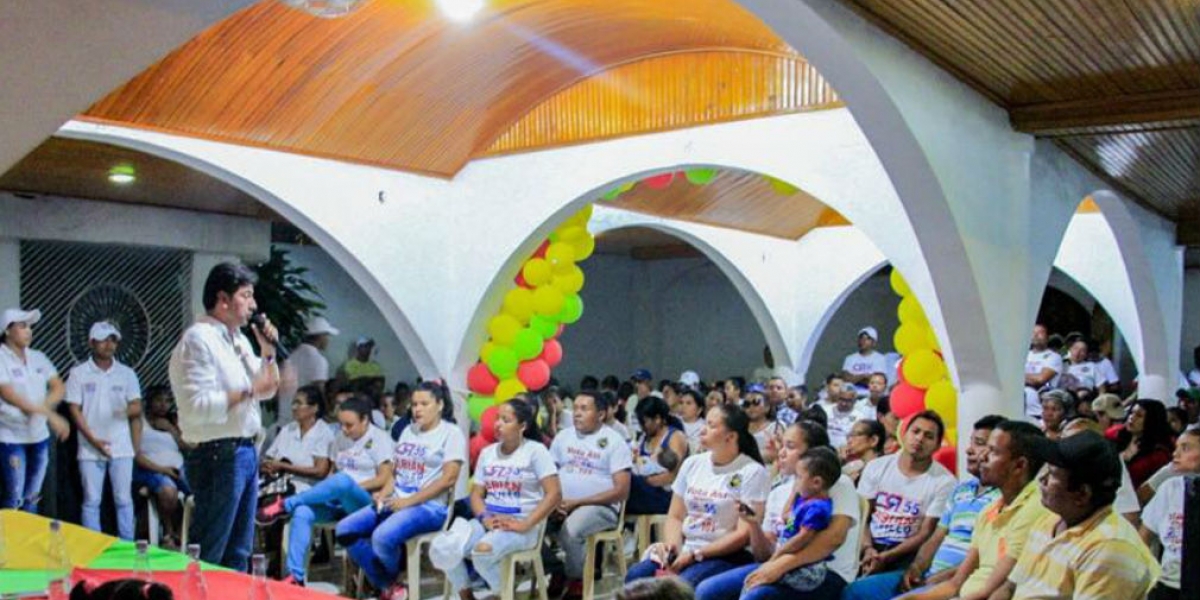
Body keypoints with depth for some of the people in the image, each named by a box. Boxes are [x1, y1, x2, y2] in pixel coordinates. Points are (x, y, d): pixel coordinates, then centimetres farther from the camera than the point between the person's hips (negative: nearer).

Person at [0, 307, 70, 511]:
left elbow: (59, 387, 8)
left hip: (39, 436, 6)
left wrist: (41, 407, -13)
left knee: (31, 498, 13)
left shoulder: (38, 357, 9)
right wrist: (50, 415, -24)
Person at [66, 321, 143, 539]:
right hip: (90, 449, -1)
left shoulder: (127, 373, 6)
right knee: (92, 501, 3)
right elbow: (75, 410, -2)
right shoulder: (78, 373, 1)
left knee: (124, 499, 4)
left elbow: (137, 407, 4)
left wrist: (129, 410, -21)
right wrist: (93, 440, -10)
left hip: (122, 447, 1)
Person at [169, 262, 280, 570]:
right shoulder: (198, 340, -13)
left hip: (246, 451, 9)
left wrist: (268, 352, 6)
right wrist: (246, 392, -17)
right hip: (219, 455, -9)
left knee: (238, 552, 15)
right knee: (208, 555, -3)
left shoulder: (238, 339, 14)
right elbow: (197, 406, -23)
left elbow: (266, 390, 20)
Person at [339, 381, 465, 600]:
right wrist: (383, 494, -4)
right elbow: (394, 471, 19)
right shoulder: (408, 431, 18)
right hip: (396, 503, 8)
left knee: (382, 537, -32)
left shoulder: (451, 433, -4)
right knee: (345, 529, -10)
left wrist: (409, 501, -17)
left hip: (429, 507, -8)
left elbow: (448, 479, -13)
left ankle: (393, 581, 2)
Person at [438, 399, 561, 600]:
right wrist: (484, 518, -9)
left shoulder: (535, 451, -3)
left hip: (521, 524, -5)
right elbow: (476, 494, 13)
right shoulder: (487, 452, 14)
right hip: (489, 521, 6)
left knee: (483, 551, -35)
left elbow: (554, 494, -11)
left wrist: (524, 525, -18)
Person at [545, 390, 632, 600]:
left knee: (569, 530, -33)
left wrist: (577, 503, -15)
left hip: (599, 506, -4)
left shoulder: (614, 441, -3)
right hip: (562, 504, 5)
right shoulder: (563, 437, 12)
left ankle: (576, 578, -3)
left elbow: (621, 491, -9)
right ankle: (556, 571, 2)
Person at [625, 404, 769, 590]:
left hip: (725, 556, -5)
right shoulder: (692, 463, 11)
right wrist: (672, 546, -8)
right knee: (635, 576, -19)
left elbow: (744, 534, -12)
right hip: (685, 551, 6)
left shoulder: (752, 472, -7)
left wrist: (696, 555, -17)